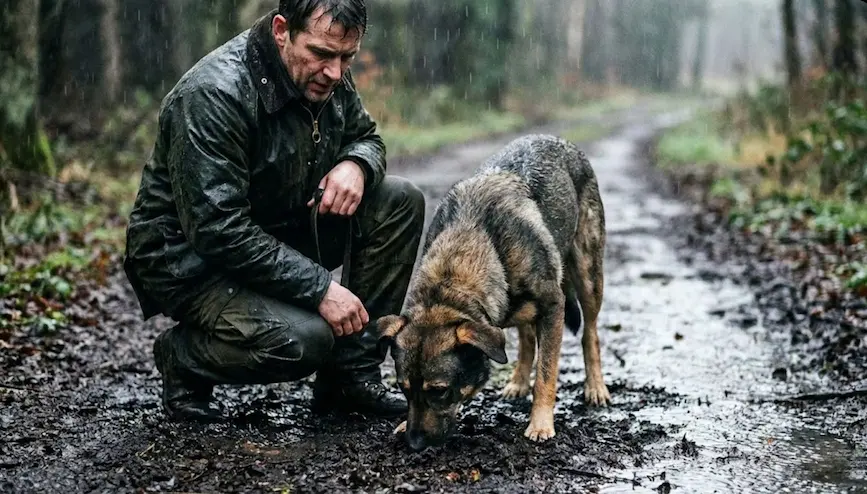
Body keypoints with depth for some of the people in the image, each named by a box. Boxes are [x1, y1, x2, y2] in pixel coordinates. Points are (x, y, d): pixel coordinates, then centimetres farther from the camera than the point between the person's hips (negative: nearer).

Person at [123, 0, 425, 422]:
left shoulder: (327, 78, -4)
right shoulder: (214, 95, -28)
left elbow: (366, 136, 14)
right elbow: (217, 230, -31)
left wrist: (356, 165, -13)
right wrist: (320, 288, -30)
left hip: (279, 233, 8)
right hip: (189, 258, -8)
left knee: (400, 202, -6)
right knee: (305, 339, -32)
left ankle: (351, 374, 1)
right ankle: (183, 358, 1)